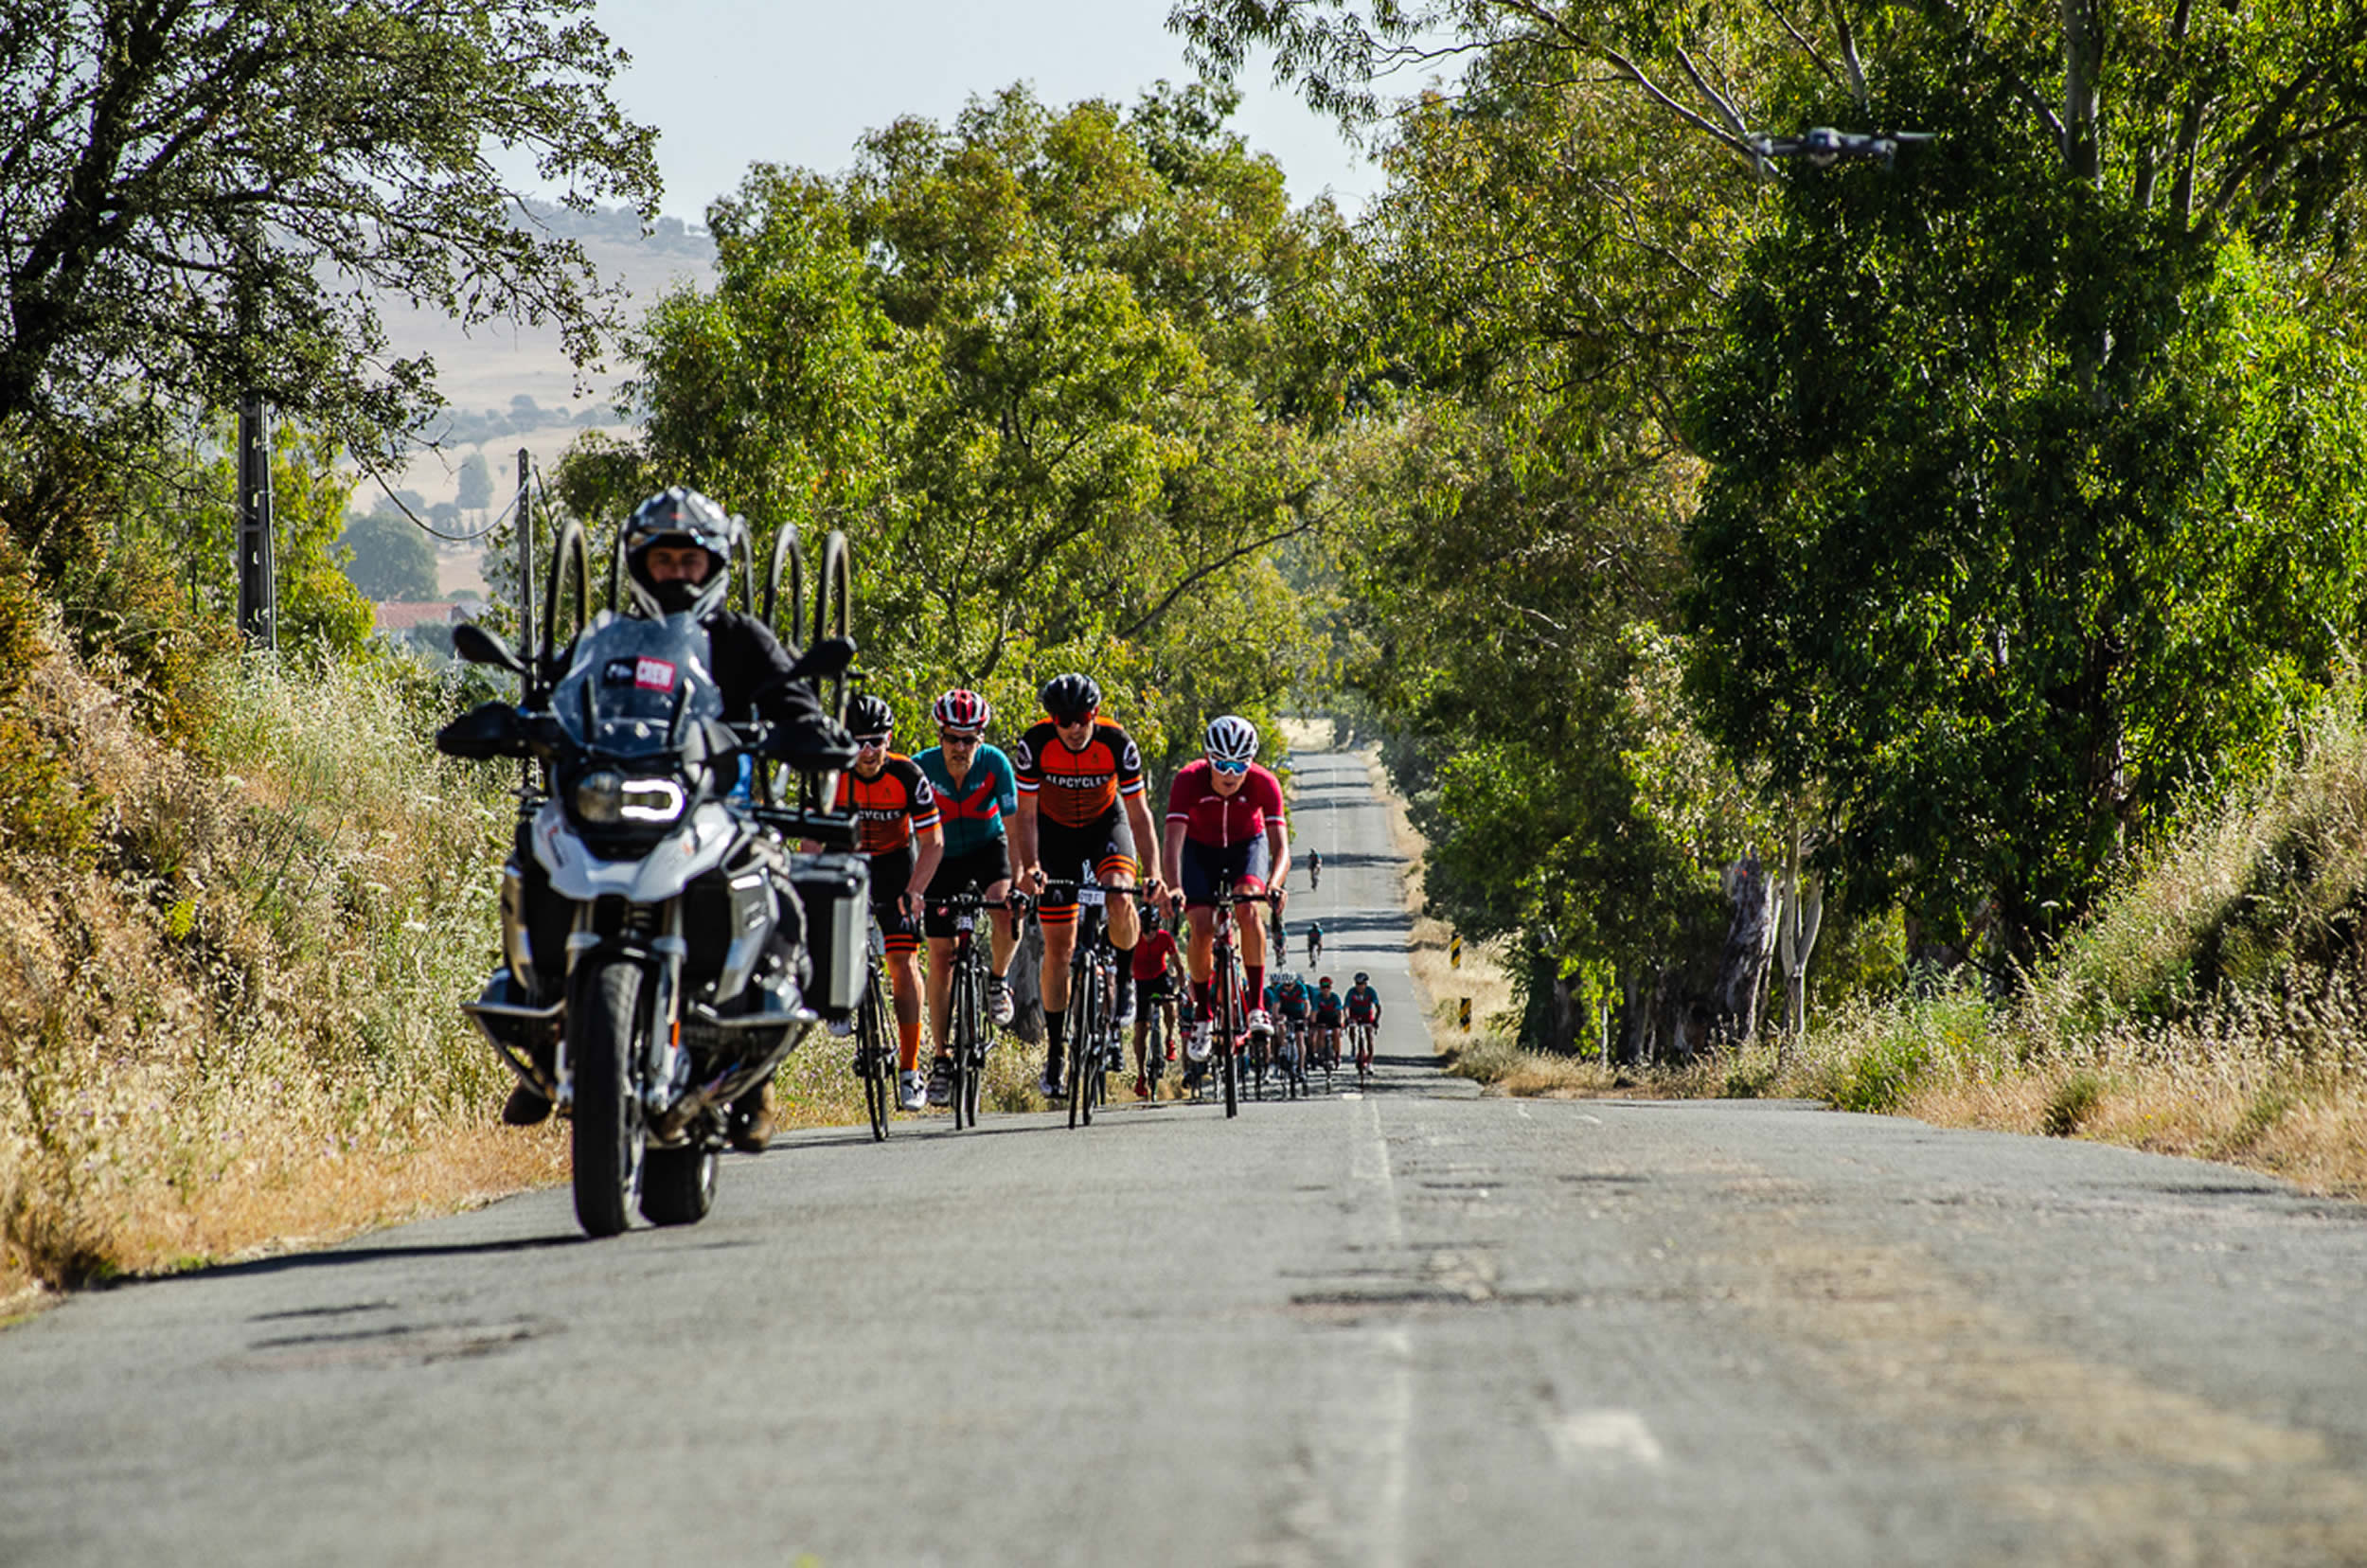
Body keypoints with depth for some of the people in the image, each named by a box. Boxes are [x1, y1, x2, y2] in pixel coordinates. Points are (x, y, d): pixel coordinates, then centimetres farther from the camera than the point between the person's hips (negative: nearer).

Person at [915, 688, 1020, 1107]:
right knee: (941, 955, -3)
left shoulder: (995, 763, -22)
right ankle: (942, 1057, 7)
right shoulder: (921, 769, -22)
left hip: (988, 848, -1)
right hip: (945, 858, 1)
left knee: (1005, 910, -32)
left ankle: (998, 978, -1)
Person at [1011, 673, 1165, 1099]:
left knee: (1119, 895, -33)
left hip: (1106, 824, -1)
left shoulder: (1117, 744, -25)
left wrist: (1153, 871, -32)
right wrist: (1030, 867, -36)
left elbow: (1138, 812, -21)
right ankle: (1054, 1054, 6)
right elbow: (1025, 814, -21)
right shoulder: (1034, 744, -25)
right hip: (1055, 831, 1)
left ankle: (1125, 981, -5)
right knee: (1058, 946, -3)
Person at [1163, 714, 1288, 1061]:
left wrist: (1274, 886, -55)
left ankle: (1257, 1006, -20)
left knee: (1247, 907, -28)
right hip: (1201, 848, 0)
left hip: (1247, 845, 0)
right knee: (1201, 927, -18)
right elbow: (1174, 842, -39)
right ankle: (1201, 1013, 3)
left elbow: (1281, 847, -35)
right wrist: (1174, 888, -56)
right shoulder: (1188, 780, -32)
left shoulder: (1264, 783, -30)